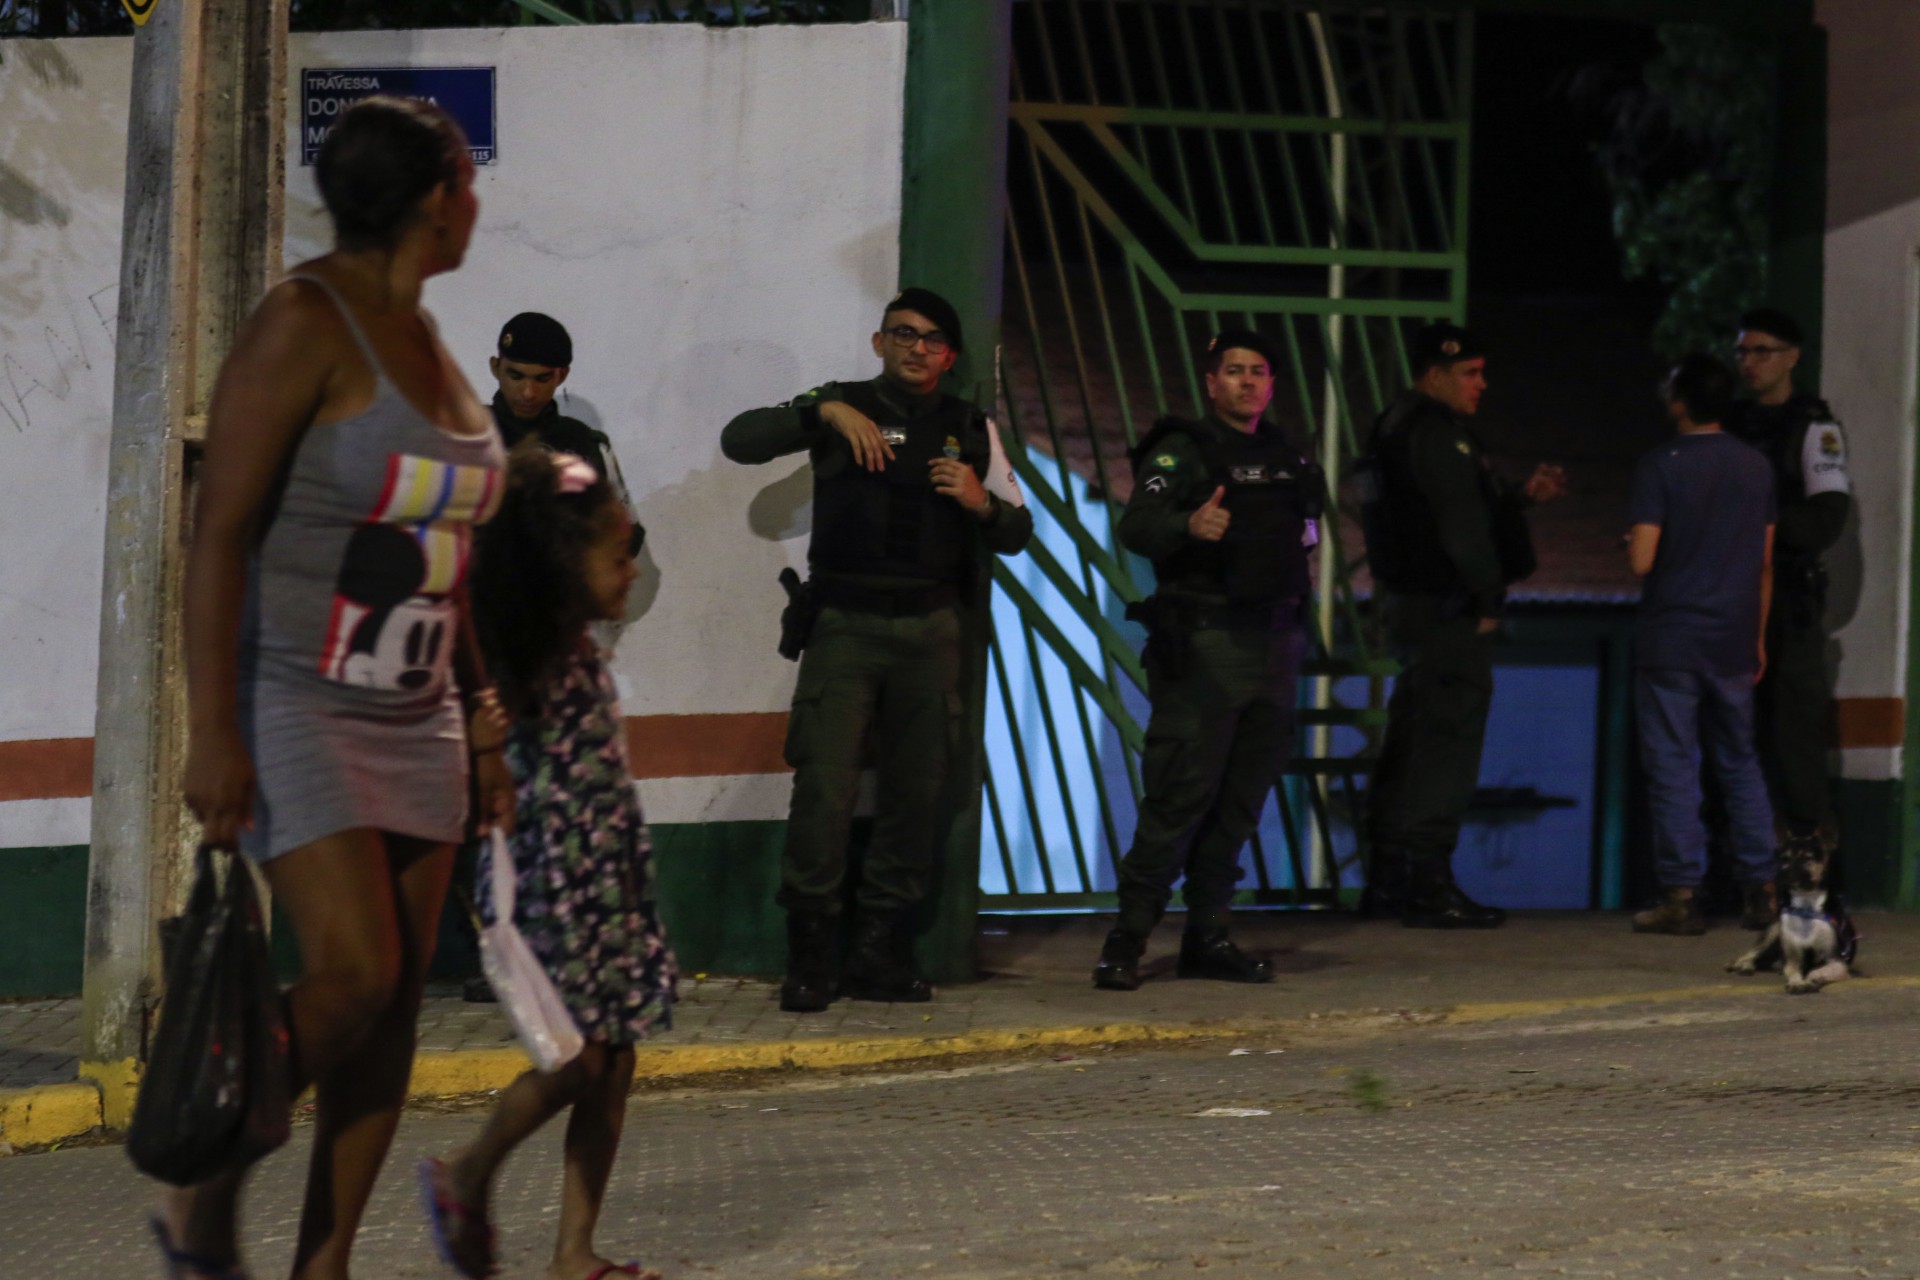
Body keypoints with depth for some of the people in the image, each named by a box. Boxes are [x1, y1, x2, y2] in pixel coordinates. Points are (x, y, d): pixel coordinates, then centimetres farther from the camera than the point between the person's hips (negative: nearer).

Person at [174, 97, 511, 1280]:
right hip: (295, 705, -8)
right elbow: (221, 531, -17)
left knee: (398, 1003, 3)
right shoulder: (305, 325, -13)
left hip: (413, 719, 8)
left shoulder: (419, 333, 12)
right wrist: (213, 731, -22)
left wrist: (484, 722, 18)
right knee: (354, 974, -17)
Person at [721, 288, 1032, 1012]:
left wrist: (981, 502, -6)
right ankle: (810, 958, -5)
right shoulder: (842, 409, 7)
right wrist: (824, 412, -16)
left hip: (930, 630, 3)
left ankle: (881, 953, 11)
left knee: (916, 793, 3)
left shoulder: (972, 430, 14)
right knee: (824, 787, -11)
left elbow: (1017, 534, 16)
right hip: (845, 625, -3)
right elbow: (739, 441, -5)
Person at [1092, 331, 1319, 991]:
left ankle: (1207, 936, 15)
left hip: (1274, 645, 7)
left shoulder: (1284, 458, 16)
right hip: (1204, 645, -7)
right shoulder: (1182, 450, -4)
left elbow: (1308, 523, 33)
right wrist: (1189, 524, -38)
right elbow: (1136, 527, -20)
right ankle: (1127, 940, -7)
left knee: (1242, 800, 8)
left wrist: (1307, 533, 12)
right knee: (1180, 795, -11)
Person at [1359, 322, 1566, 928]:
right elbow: (1461, 525, -20)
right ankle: (1429, 886, -10)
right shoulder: (1437, 432, -15)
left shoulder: (1397, 426, 18)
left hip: (1405, 599, 11)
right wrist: (1489, 599, -14)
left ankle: (1388, 878, 20)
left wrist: (1521, 494, 17)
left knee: (1409, 736, 15)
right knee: (1448, 737, -9)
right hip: (1446, 606, -11)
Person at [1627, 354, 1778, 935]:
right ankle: (1761, 885, 11)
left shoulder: (1661, 467, -10)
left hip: (1671, 641, -5)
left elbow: (1642, 559, -15)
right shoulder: (1756, 468, 6)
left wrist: (1630, 539, 8)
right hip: (1733, 642, 5)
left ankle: (1682, 896, -3)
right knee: (1740, 763, 14)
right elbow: (1765, 563, 10)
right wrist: (1758, 637, 18)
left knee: (1672, 767, -2)